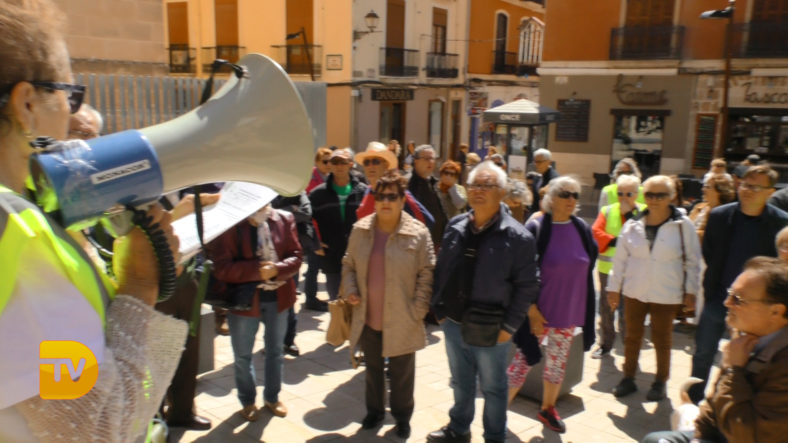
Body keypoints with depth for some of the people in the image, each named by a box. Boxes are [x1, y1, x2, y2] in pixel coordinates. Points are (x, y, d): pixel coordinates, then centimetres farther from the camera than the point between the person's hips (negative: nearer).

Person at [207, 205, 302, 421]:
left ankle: (272, 397, 39)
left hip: (278, 297, 3)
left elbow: (295, 256, -4)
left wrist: (276, 269, -24)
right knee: (242, 355, 13)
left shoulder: (284, 219, -5)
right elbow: (222, 268, -17)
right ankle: (247, 401, 35)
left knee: (276, 351, 18)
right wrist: (256, 270, -27)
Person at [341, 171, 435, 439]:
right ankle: (374, 410, 44)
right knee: (372, 369, 22)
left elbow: (427, 274, -9)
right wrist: (349, 290, -6)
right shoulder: (360, 229, -1)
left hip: (401, 321, -3)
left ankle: (402, 416, 37)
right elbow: (349, 265, 10)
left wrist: (418, 310, -13)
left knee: (401, 373, 15)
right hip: (367, 317, 3)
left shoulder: (418, 233, -12)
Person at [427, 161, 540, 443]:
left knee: (493, 389, 16)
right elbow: (441, 271, 8)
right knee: (461, 384, 24)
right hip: (453, 324, 5)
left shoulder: (518, 237, -14)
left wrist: (509, 327, -13)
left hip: (490, 332, -4)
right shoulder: (455, 226, 1)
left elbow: (527, 286, -11)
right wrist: (438, 309, 4)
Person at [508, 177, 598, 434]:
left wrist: (585, 312, 8)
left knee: (558, 363, 17)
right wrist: (531, 310, -15)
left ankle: (548, 409, 37)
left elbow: (586, 272, 9)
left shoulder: (582, 230, 1)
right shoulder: (536, 229, -13)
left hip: (569, 312, 5)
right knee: (523, 361, 3)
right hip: (539, 311, -5)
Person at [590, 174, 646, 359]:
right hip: (608, 267, 3)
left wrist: (629, 214, -18)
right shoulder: (607, 211, 6)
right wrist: (615, 241, -17)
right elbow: (595, 232, -6)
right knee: (606, 306, 13)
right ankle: (605, 344, 29)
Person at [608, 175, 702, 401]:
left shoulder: (682, 225, -8)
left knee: (662, 340, 12)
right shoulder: (633, 224, -2)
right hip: (634, 292, 2)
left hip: (667, 295, -2)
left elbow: (693, 260, -1)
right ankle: (628, 378, 29)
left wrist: (691, 291, -2)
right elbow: (620, 259, 4)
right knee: (632, 337, 13)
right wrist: (614, 287, 5)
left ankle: (660, 382, 30)